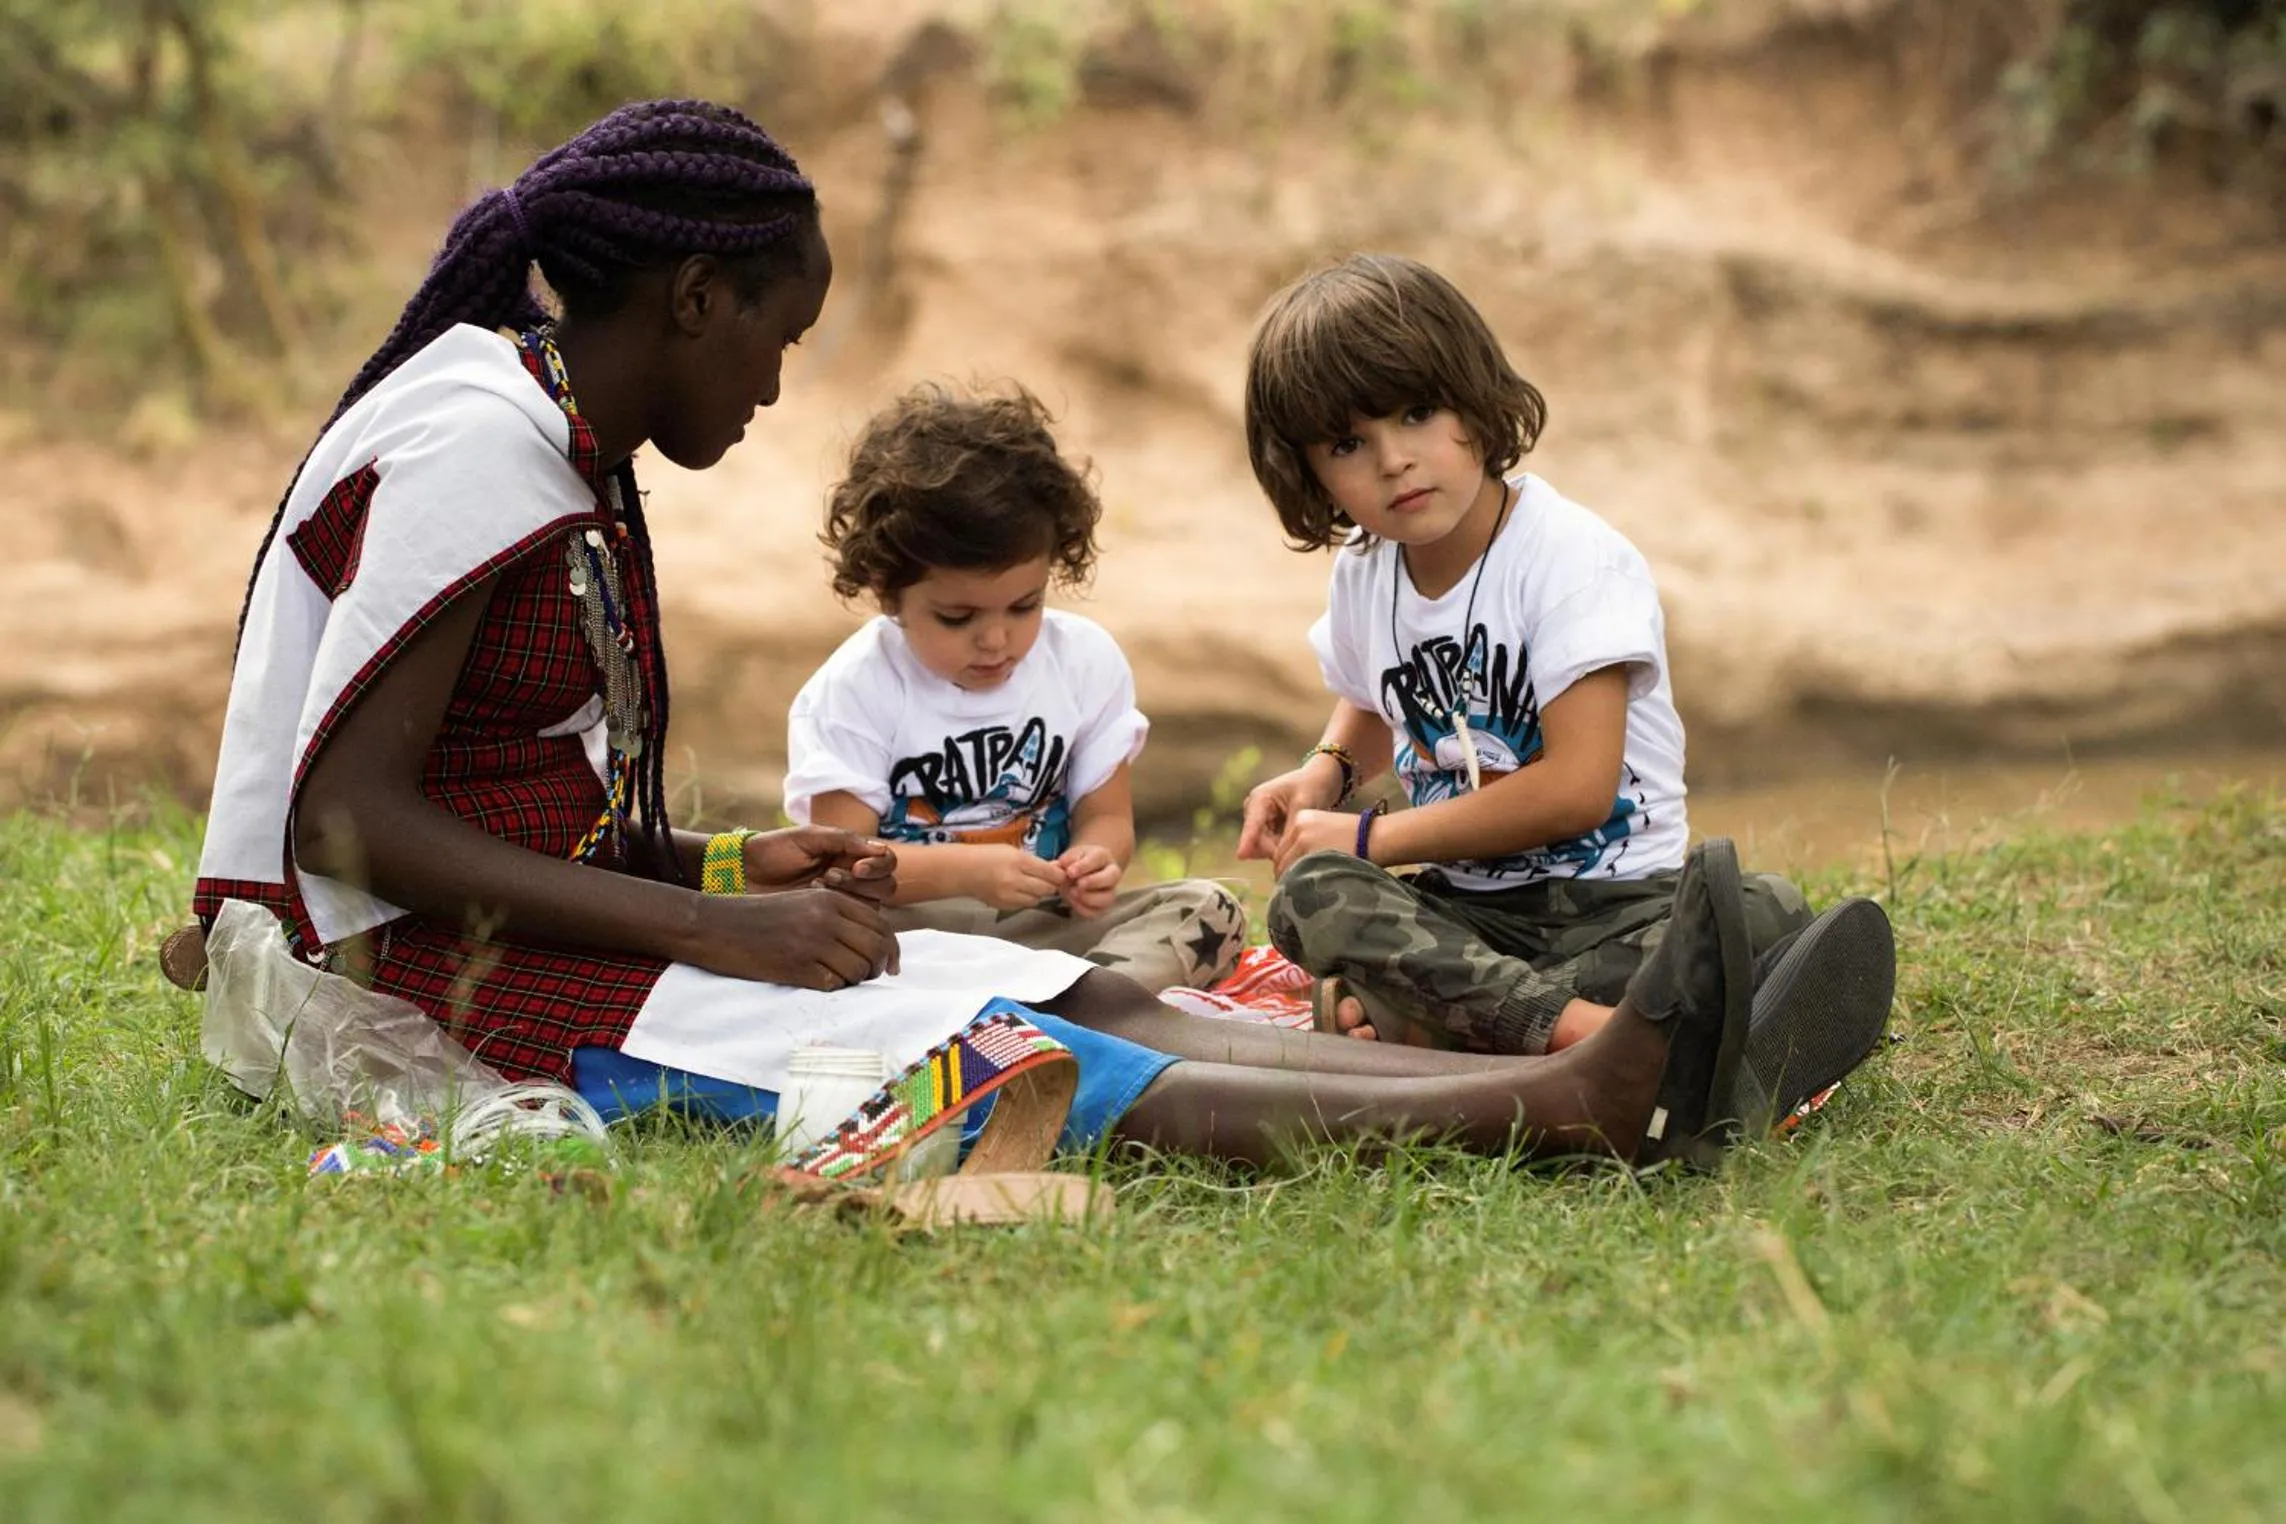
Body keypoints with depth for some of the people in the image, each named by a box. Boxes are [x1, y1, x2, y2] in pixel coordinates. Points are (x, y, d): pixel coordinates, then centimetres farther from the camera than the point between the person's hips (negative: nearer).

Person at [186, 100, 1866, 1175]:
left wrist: (738, 866, 1)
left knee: (1094, 1003, -10)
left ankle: (1592, 1089, -24)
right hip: (417, 969, -9)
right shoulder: (478, 442, -13)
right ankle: (1568, 1105, -38)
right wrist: (718, 925, -21)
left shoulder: (570, 456, 17)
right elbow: (346, 818, -20)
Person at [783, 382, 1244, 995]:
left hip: (1042, 923, 4)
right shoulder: (856, 691, -8)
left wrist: (1094, 862, -19)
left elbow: (1107, 814, 6)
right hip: (911, 930, -3)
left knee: (1211, 910, -15)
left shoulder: (1085, 661, 2)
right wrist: (965, 871, -29)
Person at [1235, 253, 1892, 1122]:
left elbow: (1577, 787, -20)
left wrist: (1372, 838, -14)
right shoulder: (1362, 575, 7)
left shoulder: (1574, 558, -12)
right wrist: (1325, 773, 8)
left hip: (1615, 895, -4)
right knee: (1310, 895, -27)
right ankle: (1577, 1025, -41)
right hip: (1461, 908, 4)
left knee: (1764, 921, -34)